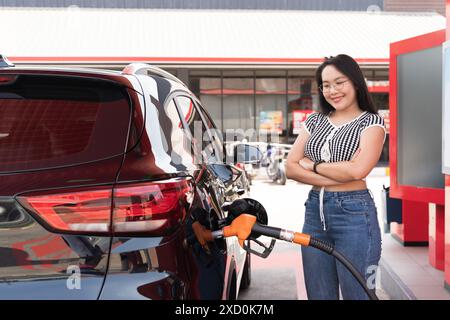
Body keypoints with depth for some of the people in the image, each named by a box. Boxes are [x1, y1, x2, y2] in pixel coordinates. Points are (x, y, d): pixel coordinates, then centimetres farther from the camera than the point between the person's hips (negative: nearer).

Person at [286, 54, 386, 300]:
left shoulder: (371, 122, -1)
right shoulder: (314, 121, 12)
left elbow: (357, 170, -17)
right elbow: (291, 168, 2)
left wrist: (312, 165, -4)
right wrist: (338, 175, -10)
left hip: (354, 214, -5)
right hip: (315, 212, 5)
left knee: (357, 294, 2)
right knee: (318, 295, 12)